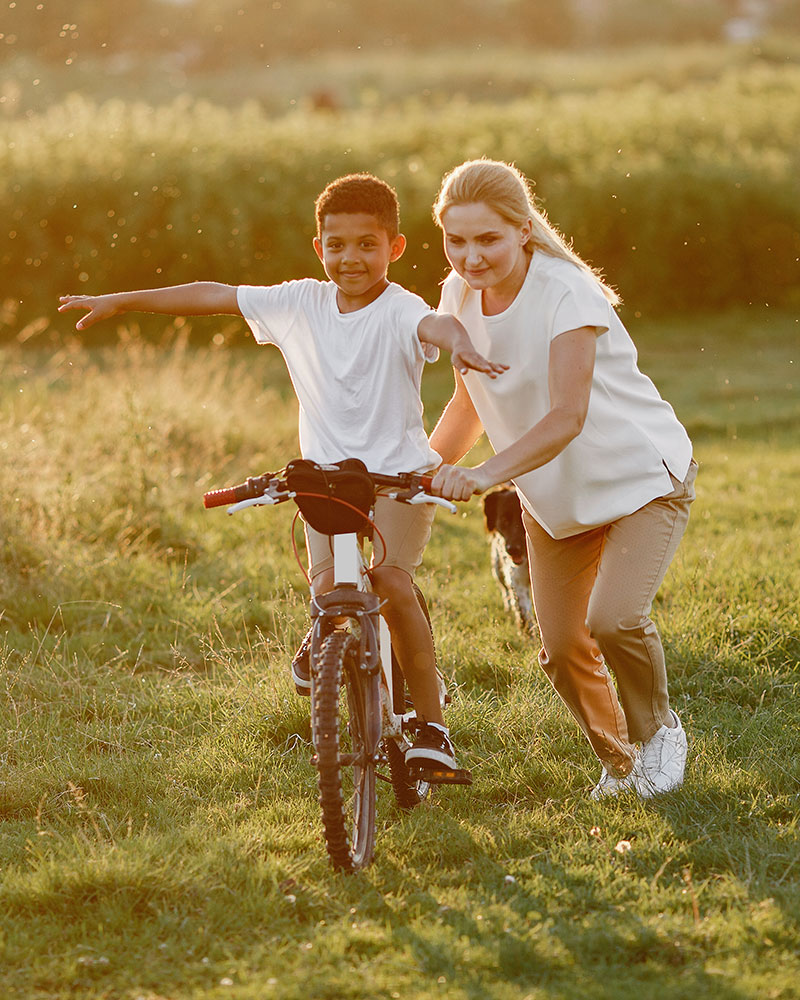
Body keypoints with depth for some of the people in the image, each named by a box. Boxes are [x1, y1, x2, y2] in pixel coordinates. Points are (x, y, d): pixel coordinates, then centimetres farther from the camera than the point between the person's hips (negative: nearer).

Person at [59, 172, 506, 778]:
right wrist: (120, 301, 8)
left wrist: (459, 343, -63)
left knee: (392, 581, -22)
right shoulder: (302, 304, 0)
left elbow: (433, 323, -38)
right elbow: (214, 296, 6)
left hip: (399, 475, -3)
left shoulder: (399, 311, -14)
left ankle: (431, 723, -11)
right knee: (331, 586, -15)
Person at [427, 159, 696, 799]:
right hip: (554, 494, 6)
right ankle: (618, 763, 30)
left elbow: (567, 417, -37)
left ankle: (658, 731, 6)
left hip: (643, 476, -6)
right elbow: (470, 401, 9)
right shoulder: (459, 296, -6)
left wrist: (485, 474, -49)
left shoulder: (565, 294, -27)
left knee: (613, 619, -25)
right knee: (561, 649, 2)